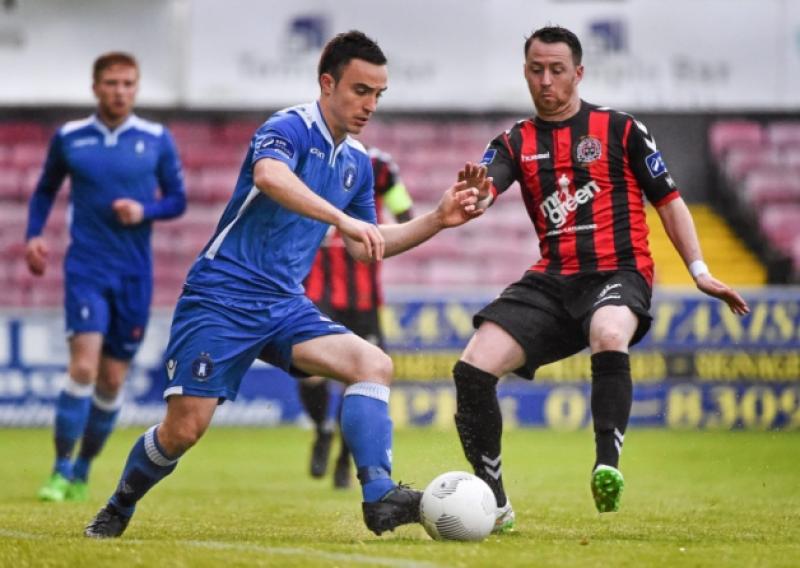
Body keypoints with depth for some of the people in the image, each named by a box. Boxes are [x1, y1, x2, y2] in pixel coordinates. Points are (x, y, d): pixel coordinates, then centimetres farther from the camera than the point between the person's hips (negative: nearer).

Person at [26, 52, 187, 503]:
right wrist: (35, 235, 1)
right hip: (86, 269, -1)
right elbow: (46, 190, 16)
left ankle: (83, 472, 21)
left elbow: (177, 200, 7)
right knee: (84, 366, -18)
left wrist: (145, 211, -13)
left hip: (135, 275, 2)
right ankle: (61, 471, -12)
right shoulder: (69, 138, 2)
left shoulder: (158, 140, 2)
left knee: (112, 381, 5)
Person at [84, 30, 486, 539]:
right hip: (222, 298, -7)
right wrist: (343, 219, -49)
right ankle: (117, 510, 17)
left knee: (373, 364, -17)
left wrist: (437, 220, 10)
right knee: (186, 427, -10)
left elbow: (364, 246, 21)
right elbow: (268, 175, -38)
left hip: (284, 305, 7)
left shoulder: (358, 162, 11)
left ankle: (379, 497, -22)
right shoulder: (290, 128, -14)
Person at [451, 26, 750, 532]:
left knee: (609, 338, -40)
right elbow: (477, 196, -6)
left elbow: (668, 201, 10)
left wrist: (700, 272, 1)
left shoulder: (620, 130, 6)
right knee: (473, 369, -14)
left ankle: (608, 466, -43)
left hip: (618, 273, -4)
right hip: (552, 281, 4)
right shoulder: (515, 143, 12)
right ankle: (495, 505, -4)